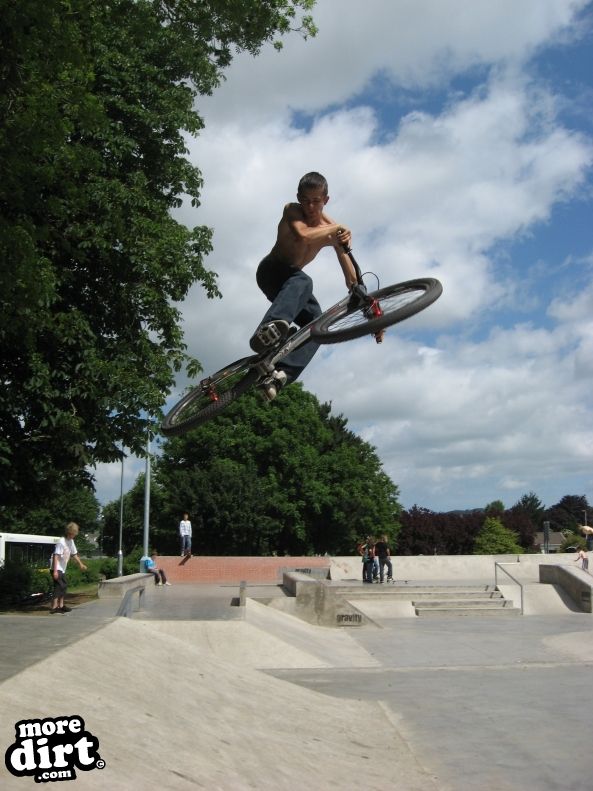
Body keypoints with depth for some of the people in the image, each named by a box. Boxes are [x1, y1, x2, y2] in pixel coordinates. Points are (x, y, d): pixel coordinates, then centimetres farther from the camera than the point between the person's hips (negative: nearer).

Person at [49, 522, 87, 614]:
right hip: (57, 568, -9)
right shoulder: (61, 542, -20)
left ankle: (61, 606, 22)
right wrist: (55, 571, -28)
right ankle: (54, 608, -15)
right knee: (59, 586, -14)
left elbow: (74, 554, 22)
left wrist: (80, 564, 30)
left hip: (62, 568, 9)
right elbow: (56, 556, -23)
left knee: (64, 586, 13)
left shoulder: (71, 542, 8)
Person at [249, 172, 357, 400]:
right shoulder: (292, 211, -12)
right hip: (271, 272, -6)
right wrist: (336, 228, -24)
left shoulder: (332, 230, -3)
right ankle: (268, 329, -69)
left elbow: (351, 278, -6)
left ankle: (281, 374, -35)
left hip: (291, 281, 6)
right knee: (302, 282, -39)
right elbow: (303, 235, -34)